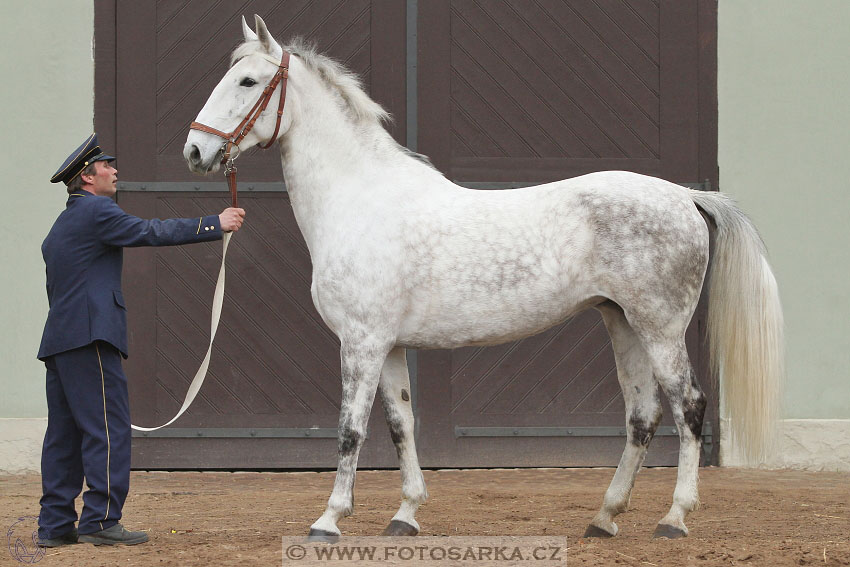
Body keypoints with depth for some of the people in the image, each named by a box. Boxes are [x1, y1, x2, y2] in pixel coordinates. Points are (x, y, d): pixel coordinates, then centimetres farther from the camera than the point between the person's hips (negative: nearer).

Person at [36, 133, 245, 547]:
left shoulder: (61, 225, 24)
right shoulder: (96, 211, -6)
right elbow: (151, 233, -13)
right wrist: (216, 224, -9)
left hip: (58, 341, 10)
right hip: (90, 337, -10)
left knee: (64, 432, 9)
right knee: (108, 427, -9)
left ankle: (55, 524, 9)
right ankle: (100, 520, -12)